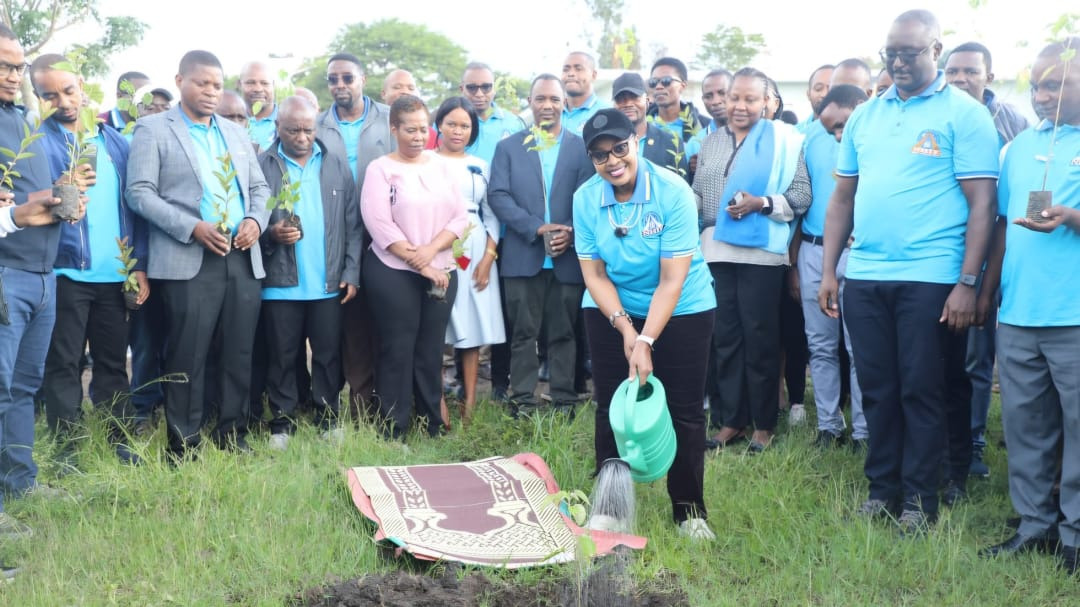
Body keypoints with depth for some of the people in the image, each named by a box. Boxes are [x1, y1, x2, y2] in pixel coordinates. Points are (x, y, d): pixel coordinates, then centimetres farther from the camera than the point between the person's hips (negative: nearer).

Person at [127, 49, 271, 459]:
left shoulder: (236, 133, 19)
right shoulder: (153, 130, 2)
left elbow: (259, 186, 20)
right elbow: (139, 192, -7)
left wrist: (256, 219, -3)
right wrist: (192, 228, -17)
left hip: (243, 258, 5)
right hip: (188, 260, -5)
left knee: (239, 355, 7)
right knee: (187, 358, -2)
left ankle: (233, 436, 18)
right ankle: (183, 446, 8)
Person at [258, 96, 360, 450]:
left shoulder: (337, 166, 6)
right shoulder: (261, 166, -1)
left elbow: (352, 224, 6)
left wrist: (352, 273, 0)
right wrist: (269, 233, -21)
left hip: (329, 282, 2)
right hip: (280, 283, -2)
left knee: (328, 354, 9)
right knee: (282, 357, 7)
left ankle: (328, 418, 21)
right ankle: (282, 423, 17)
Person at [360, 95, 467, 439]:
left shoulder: (443, 166, 9)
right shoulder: (380, 169, -3)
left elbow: (460, 217, 2)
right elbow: (379, 224, -12)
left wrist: (430, 250, -14)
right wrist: (418, 264, -14)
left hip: (441, 271, 4)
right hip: (393, 273, -4)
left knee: (431, 350, 9)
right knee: (397, 350, 1)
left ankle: (433, 424, 19)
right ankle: (393, 430, 9)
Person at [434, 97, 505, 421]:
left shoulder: (480, 166, 14)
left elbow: (491, 215, 11)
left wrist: (488, 257, -2)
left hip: (476, 254, 3)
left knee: (472, 328, 3)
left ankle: (470, 404, 8)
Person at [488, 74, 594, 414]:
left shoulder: (581, 148, 8)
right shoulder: (508, 147, 9)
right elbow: (497, 195, -2)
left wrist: (572, 234, -16)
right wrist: (537, 228, -13)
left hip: (568, 257, 0)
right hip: (523, 257, 0)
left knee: (564, 333, 6)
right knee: (523, 333, 4)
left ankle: (565, 402, 12)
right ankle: (522, 402, 10)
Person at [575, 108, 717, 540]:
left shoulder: (673, 193, -22)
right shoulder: (586, 198, -12)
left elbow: (671, 280, -22)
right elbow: (594, 274, -8)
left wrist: (646, 341, -27)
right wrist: (625, 328, -20)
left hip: (681, 310, -2)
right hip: (611, 310, 3)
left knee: (685, 410, 0)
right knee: (611, 406, 6)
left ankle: (690, 510, 13)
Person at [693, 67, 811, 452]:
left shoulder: (784, 140, -1)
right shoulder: (711, 142, 15)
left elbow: (802, 194, -8)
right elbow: (697, 193, 16)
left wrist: (762, 203, -19)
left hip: (761, 252, -4)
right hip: (715, 251, 5)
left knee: (759, 337, 1)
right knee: (723, 336, 7)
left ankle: (764, 424, 12)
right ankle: (729, 420, 16)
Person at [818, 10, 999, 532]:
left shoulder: (964, 114, -2)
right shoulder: (864, 116, 13)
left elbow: (982, 204, -6)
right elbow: (842, 198, 16)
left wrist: (967, 282, -13)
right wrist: (828, 271, 10)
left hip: (929, 278, -4)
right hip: (863, 276, 5)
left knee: (922, 390, 3)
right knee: (877, 389, 10)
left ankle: (919, 497, 15)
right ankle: (882, 487, 22)